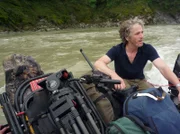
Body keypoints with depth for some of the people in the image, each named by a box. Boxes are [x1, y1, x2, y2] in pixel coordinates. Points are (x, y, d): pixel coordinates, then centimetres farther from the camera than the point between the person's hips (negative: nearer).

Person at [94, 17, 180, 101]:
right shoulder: (117, 50, -20)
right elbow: (98, 63, -33)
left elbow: (163, 67, -27)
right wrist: (113, 74, -55)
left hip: (140, 81, 3)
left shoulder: (148, 49, -17)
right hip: (123, 81, -2)